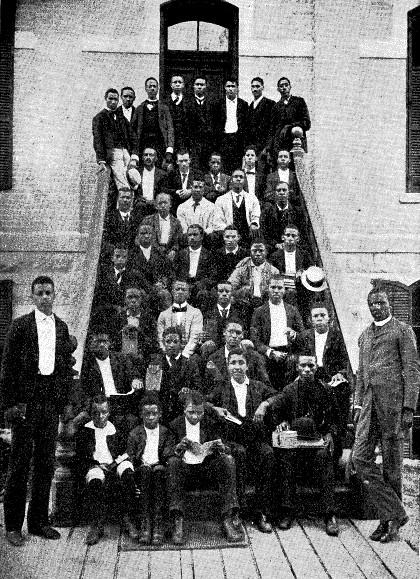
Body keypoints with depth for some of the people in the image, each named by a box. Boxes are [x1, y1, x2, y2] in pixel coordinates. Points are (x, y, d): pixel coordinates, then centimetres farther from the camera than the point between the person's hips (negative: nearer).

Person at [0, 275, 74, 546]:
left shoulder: (61, 327, 11)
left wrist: (66, 402, 8)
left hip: (52, 401, 4)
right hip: (26, 400, -4)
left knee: (47, 462, 9)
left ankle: (39, 521, 20)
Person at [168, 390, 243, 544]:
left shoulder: (212, 423, 10)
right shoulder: (175, 424, 7)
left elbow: (224, 449, 5)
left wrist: (221, 448, -21)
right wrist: (179, 447, -23)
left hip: (208, 466, 1)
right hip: (185, 467, -1)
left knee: (227, 460, -26)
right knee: (173, 462, -32)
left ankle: (228, 519, -27)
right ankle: (177, 522, -35)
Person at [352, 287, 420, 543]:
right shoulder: (365, 335, 20)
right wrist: (358, 404, 16)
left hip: (393, 400, -6)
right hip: (370, 402, 6)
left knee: (391, 463, 2)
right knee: (361, 459, -5)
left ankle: (391, 518, 13)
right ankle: (394, 513, 3)